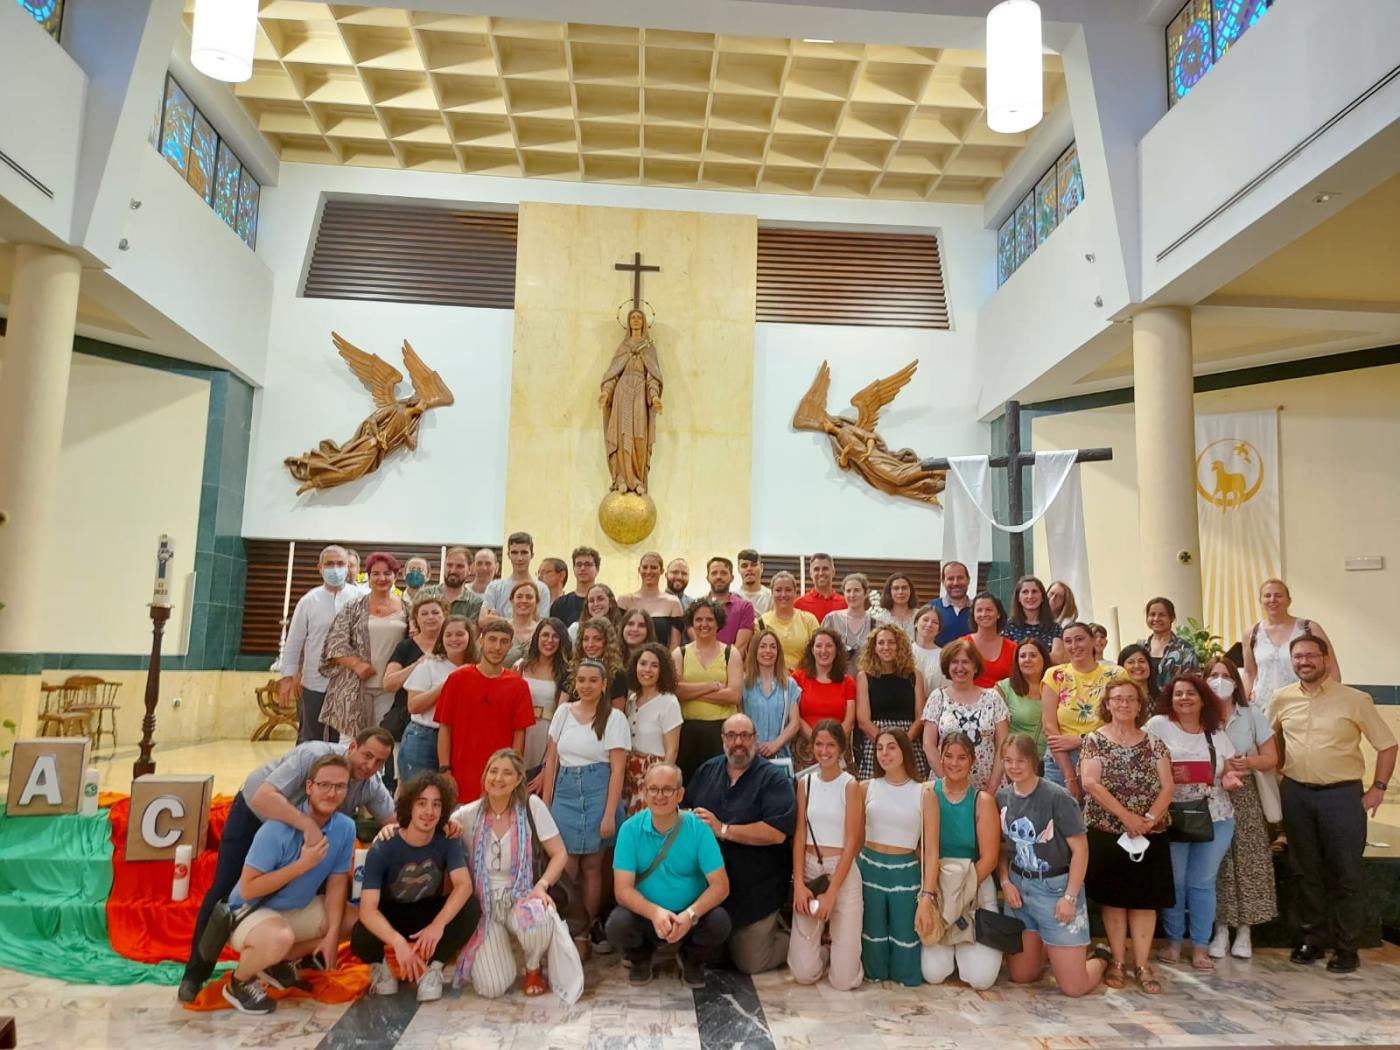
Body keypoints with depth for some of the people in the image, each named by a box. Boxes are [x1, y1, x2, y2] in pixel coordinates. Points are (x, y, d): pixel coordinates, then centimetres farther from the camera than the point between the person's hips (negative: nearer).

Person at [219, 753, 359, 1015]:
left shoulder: (346, 828, -10)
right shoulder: (277, 829, -27)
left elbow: (337, 882, -2)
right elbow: (247, 890, -26)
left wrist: (332, 933, -10)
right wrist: (302, 864, -31)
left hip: (299, 909, 7)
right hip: (250, 911, -7)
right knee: (279, 939, -37)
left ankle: (280, 961, 14)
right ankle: (239, 981, -2)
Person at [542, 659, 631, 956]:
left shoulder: (614, 717, -4)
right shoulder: (563, 711, 6)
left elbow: (618, 769, -7)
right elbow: (551, 759, 10)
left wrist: (609, 814, -12)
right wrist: (545, 803, 6)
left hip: (598, 792, -2)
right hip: (565, 792, 3)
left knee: (591, 865, 5)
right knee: (566, 866, 2)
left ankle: (591, 926, 20)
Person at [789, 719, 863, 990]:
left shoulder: (850, 785, -6)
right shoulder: (805, 783, 5)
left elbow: (851, 843, -9)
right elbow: (799, 836, 2)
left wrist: (831, 893, -12)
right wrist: (798, 883, -9)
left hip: (843, 873, -3)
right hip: (809, 871, 3)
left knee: (844, 980, -4)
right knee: (804, 973, -2)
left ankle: (840, 945, 28)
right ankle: (823, 946, 29)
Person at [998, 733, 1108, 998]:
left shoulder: (1057, 797, -17)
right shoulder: (1002, 797, 0)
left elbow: (1080, 849, -13)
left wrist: (1070, 897, -15)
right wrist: (1005, 883, -5)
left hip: (1055, 887, -5)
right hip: (1018, 885, 5)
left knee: (1074, 987, -3)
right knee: (1020, 976, 11)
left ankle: (1099, 959, 29)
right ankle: (1045, 947, 41)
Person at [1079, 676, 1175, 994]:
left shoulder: (1153, 743, 7)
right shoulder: (1095, 740, -1)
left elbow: (1167, 786, 0)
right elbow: (1090, 783, -11)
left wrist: (1150, 818, -16)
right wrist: (1126, 816, -18)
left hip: (1149, 835, 2)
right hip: (1107, 833, -2)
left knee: (1145, 898, 4)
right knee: (1114, 897, 3)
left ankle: (1142, 963, 13)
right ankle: (1118, 961, 13)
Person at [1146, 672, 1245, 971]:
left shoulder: (1217, 733, 9)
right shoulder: (1158, 725, -3)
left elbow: (1228, 773, 13)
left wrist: (1229, 781, -9)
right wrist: (1165, 775, -20)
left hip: (1215, 819, 3)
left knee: (1203, 882, 8)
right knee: (1174, 882, 6)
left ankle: (1200, 945, 18)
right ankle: (1173, 941, 21)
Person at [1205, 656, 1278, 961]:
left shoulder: (1253, 715, 3)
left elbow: (1271, 757, 1)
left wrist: (1249, 762, -18)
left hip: (1245, 796, 0)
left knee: (1246, 861, -1)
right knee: (1216, 863, 0)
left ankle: (1244, 931, 11)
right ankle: (1221, 930, 11)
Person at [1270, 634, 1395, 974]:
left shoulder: (1354, 700, -7)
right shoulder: (1281, 698, 2)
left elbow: (1387, 744, 0)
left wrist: (1378, 788, -4)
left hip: (1342, 794, -3)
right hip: (1295, 794, 3)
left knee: (1344, 875, 2)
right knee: (1305, 871, 12)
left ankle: (1346, 947, 15)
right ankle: (1312, 939, 25)